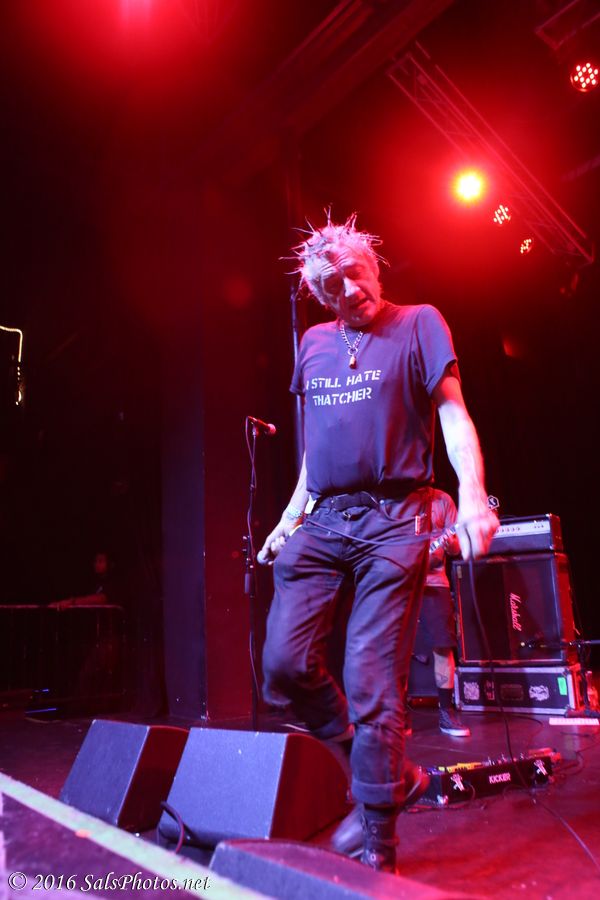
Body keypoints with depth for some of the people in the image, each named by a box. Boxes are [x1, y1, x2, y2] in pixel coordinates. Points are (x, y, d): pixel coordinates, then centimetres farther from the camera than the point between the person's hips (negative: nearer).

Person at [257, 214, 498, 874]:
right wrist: (290, 515, 16)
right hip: (319, 522, 6)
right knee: (284, 666, -1)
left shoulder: (418, 324, 3)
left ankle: (375, 847, 14)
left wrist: (472, 491, -22)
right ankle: (392, 775, 21)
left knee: (372, 685, -6)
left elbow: (452, 412, -5)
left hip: (392, 522, -5)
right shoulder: (312, 344, 17)